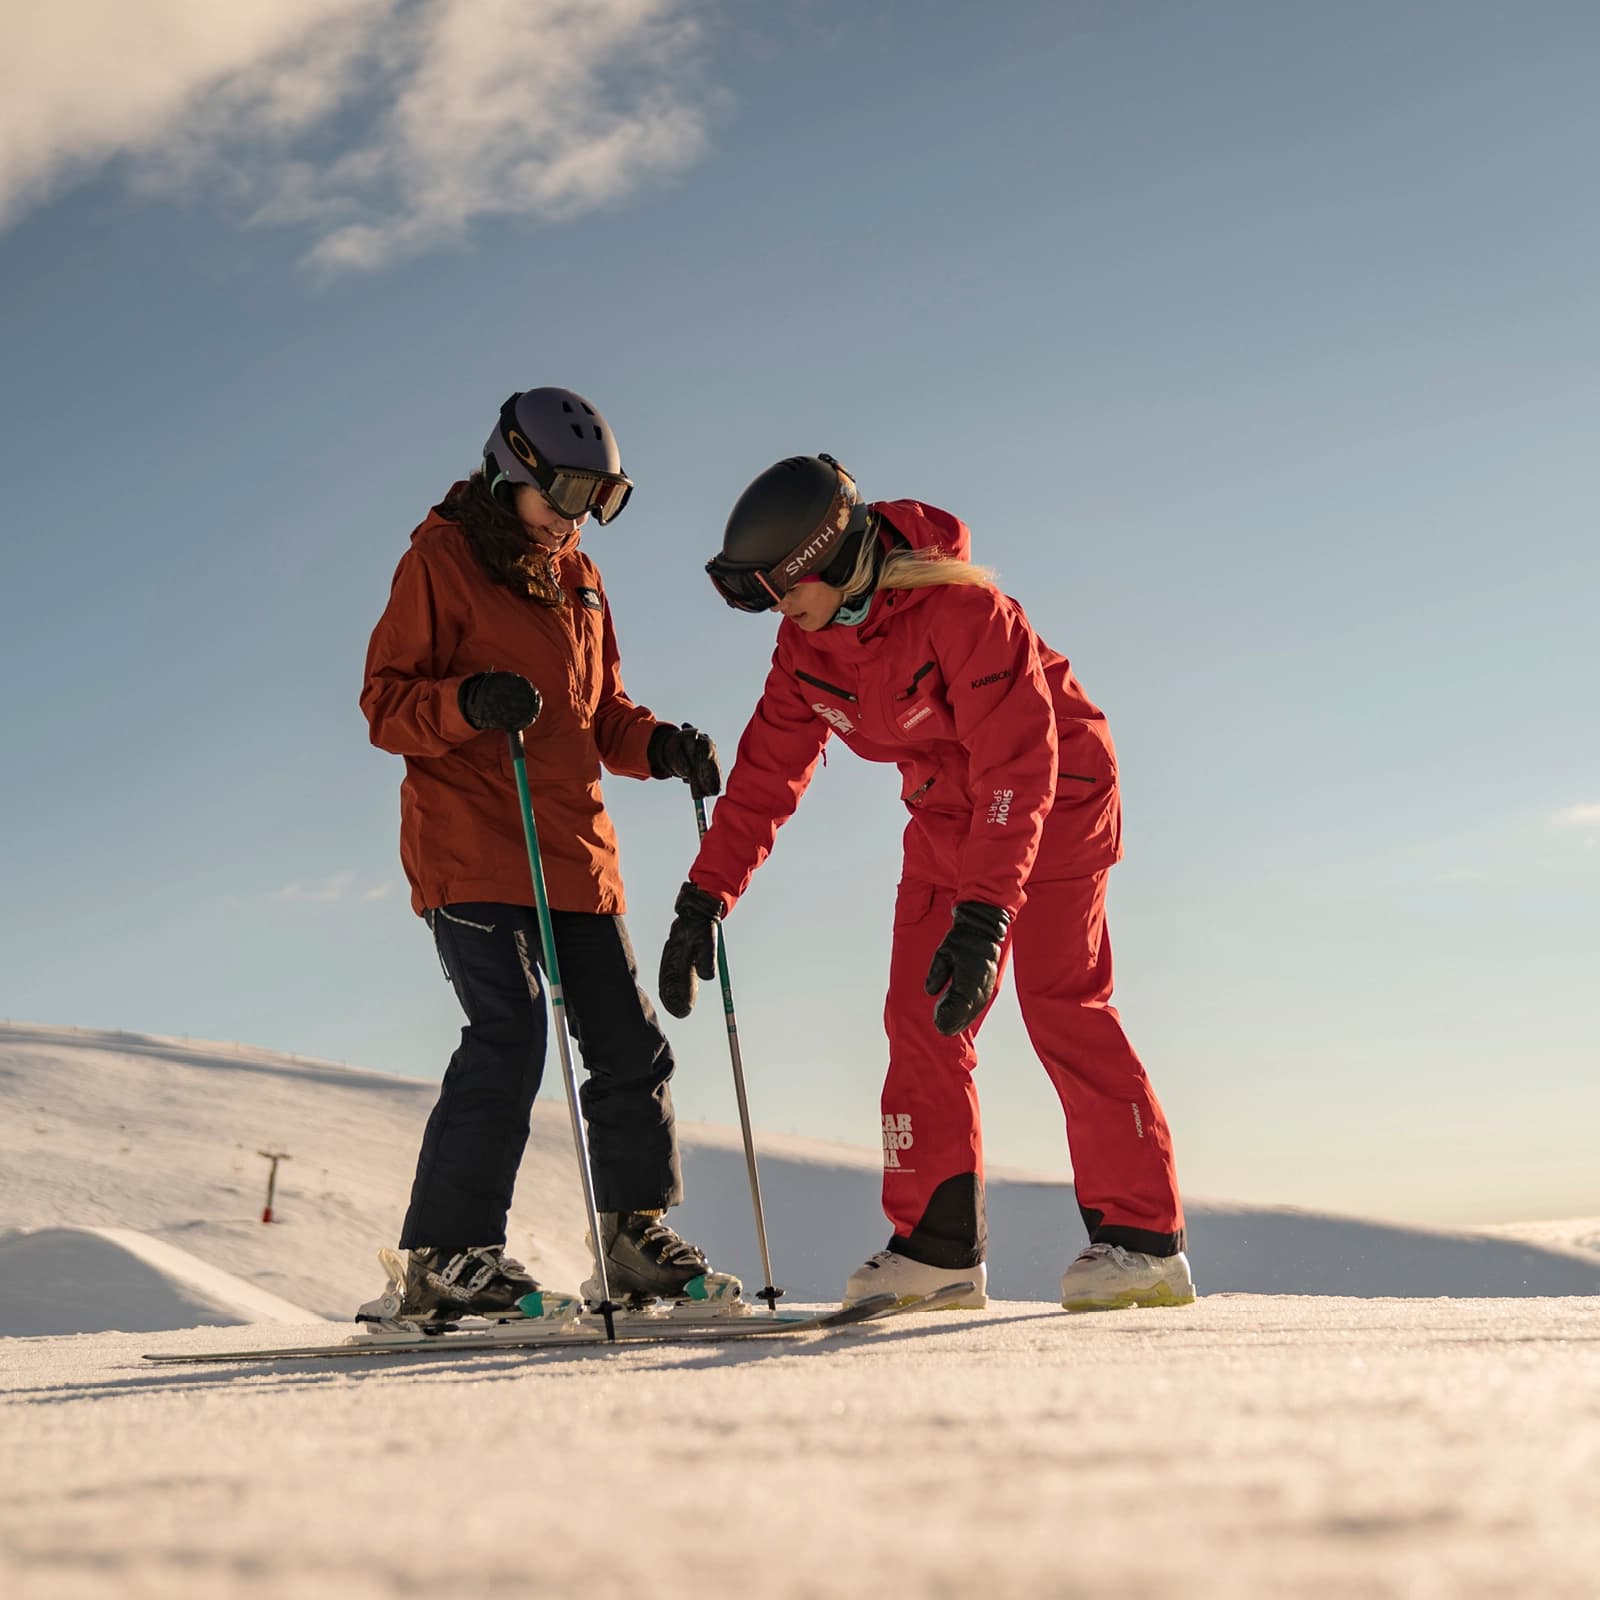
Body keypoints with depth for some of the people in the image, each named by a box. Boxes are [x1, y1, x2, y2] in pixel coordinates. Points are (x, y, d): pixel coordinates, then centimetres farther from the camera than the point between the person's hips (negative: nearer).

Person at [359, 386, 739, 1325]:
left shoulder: (580, 580, 20)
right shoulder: (441, 561, -1)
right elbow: (385, 705, -6)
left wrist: (659, 746, 1)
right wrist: (466, 703, -26)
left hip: (577, 855, 7)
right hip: (471, 852, -7)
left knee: (631, 1047, 7)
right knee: (511, 1041, -16)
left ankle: (639, 1238, 19)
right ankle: (448, 1258, -7)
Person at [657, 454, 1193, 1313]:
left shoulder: (963, 610, -29)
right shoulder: (806, 643, -7)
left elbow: (1017, 766, -34)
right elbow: (768, 767, -1)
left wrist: (984, 913, -41)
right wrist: (704, 893, -7)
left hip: (1053, 800, -7)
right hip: (947, 815, 7)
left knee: (1059, 1001, -15)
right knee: (919, 1016, -2)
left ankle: (1144, 1238, -10)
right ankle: (938, 1242, 3)